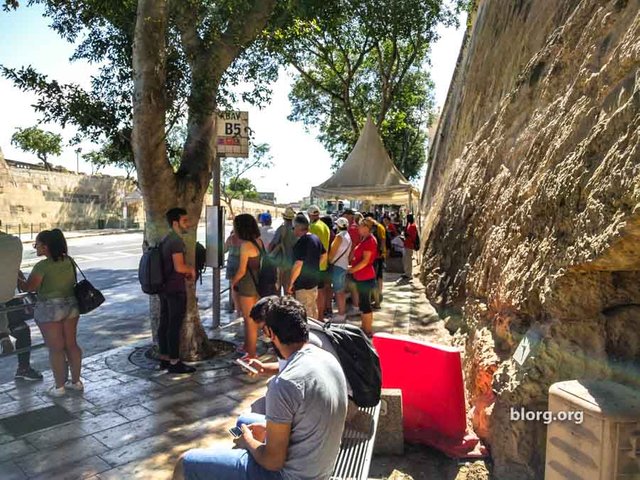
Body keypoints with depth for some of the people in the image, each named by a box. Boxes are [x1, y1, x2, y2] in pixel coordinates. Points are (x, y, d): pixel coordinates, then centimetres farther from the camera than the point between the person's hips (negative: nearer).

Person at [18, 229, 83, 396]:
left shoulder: (43, 266, -17)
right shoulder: (69, 261, 3)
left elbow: (28, 288, -12)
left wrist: (18, 277, 6)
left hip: (50, 309, -6)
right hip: (71, 305, 6)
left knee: (56, 348, 3)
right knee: (71, 344, 14)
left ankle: (59, 387, 13)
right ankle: (76, 381, 22)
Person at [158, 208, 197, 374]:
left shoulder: (166, 239, 14)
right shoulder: (177, 241, -17)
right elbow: (179, 267, -25)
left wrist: (186, 272, 14)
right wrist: (192, 270, -6)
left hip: (164, 287, 10)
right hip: (175, 289, -10)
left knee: (164, 323, 13)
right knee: (175, 325, -4)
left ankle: (164, 358, 22)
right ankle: (174, 363, 2)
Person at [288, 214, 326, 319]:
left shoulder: (301, 242, -21)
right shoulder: (316, 238, 6)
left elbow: (298, 265, -25)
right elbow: (324, 255, 18)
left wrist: (291, 283, -18)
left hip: (303, 283, -9)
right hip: (314, 280, 9)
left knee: (305, 312, 0)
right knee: (313, 309, 21)